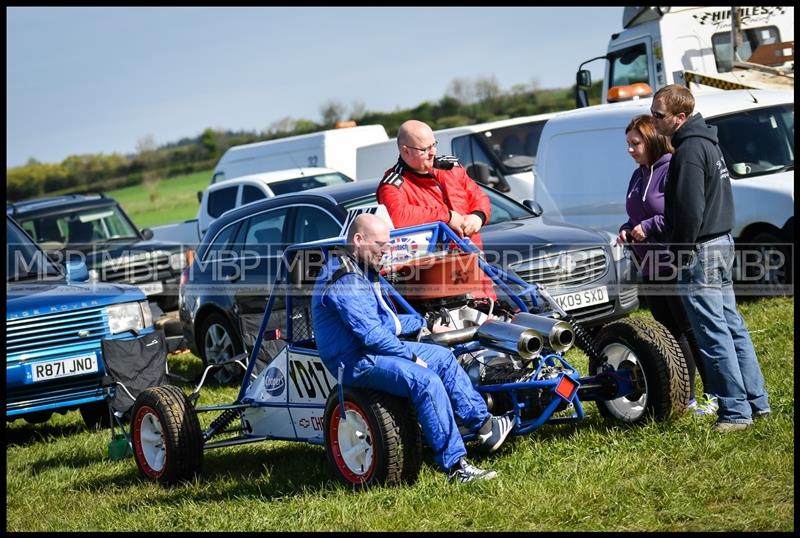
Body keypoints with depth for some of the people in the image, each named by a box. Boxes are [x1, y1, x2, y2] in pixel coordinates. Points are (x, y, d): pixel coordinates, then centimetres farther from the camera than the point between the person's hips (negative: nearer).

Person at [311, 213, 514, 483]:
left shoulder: (363, 272, 15)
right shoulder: (345, 281, -21)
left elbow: (385, 320, 27)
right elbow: (371, 335, -25)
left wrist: (424, 323, 28)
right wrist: (411, 356, -17)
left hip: (376, 349, 12)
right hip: (356, 363, -12)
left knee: (442, 357, 16)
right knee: (426, 380, -28)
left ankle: (484, 424, 19)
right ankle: (455, 465, -27)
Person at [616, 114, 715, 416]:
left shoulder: (673, 170, -14)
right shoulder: (639, 176, 15)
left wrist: (649, 226, -19)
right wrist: (627, 230, 5)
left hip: (675, 268, -9)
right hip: (650, 271, 9)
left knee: (690, 332, -5)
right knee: (670, 334, 11)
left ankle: (715, 396, 4)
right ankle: (685, 398, 17)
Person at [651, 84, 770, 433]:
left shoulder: (689, 151, -17)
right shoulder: (706, 142, 15)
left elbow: (690, 211, -22)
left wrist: (681, 254, -14)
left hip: (701, 249, -11)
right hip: (722, 241, 11)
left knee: (714, 335, -7)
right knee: (732, 327, 15)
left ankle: (735, 412, -5)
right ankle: (757, 401, 20)